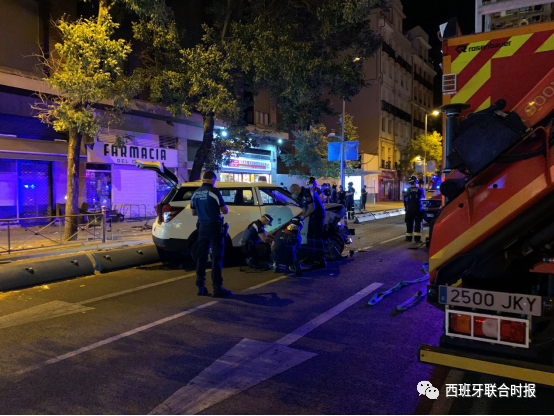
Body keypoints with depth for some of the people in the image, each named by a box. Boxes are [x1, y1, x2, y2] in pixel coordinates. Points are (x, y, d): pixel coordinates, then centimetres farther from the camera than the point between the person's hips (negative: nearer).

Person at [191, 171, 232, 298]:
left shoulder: (196, 193, 8)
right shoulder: (214, 191, -11)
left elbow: (194, 212, 18)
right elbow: (225, 211, -10)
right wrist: (220, 210, 12)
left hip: (202, 227, 6)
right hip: (215, 227, -6)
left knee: (201, 257, 11)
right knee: (217, 257, -1)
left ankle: (200, 287, 15)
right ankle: (217, 288, 1)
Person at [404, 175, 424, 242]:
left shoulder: (407, 191, -3)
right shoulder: (420, 190, -3)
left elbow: (405, 200, 1)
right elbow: (422, 197, 15)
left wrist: (406, 208, 12)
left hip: (409, 209, 1)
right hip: (418, 209, -1)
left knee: (409, 223, 10)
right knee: (418, 223, 1)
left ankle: (409, 237, 14)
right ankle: (417, 238, -5)